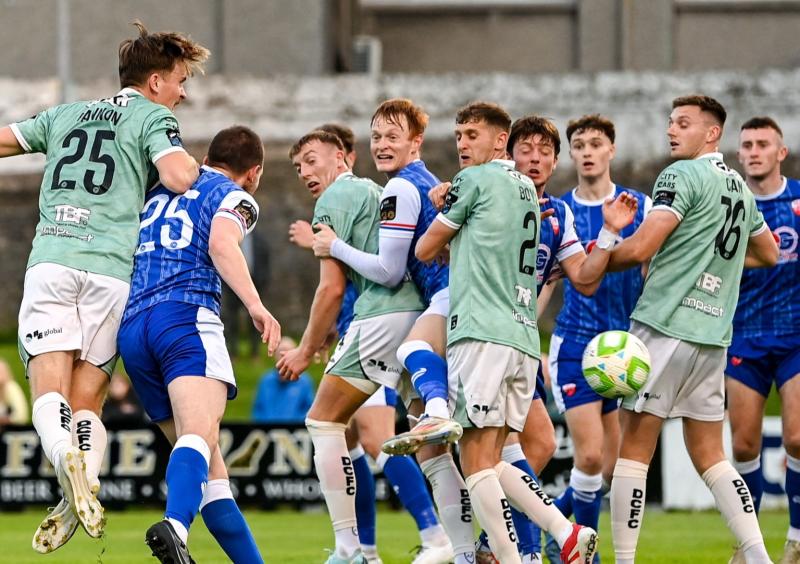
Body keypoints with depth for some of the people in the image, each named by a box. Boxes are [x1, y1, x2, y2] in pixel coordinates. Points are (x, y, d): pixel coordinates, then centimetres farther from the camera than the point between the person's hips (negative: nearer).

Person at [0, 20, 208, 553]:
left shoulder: (66, 114, 23)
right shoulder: (153, 117, 9)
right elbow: (180, 177, -7)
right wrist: (194, 163, 14)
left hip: (50, 263, 2)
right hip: (111, 270, -2)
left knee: (50, 398, -7)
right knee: (87, 404, 4)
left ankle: (67, 457, -38)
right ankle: (84, 490, -20)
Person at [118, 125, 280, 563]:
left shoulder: (158, 193, 30)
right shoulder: (234, 197, 11)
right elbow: (222, 244, -10)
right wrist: (254, 304, -23)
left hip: (131, 326, 7)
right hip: (186, 317, -7)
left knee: (211, 466, 11)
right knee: (200, 434, -26)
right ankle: (174, 527, -53)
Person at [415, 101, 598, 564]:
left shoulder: (475, 180, -1)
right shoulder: (526, 188, 21)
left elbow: (426, 250, 7)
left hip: (482, 331, -8)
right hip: (525, 335, 8)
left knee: (476, 460, -9)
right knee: (491, 460, 10)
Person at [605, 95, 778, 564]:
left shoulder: (682, 175, -8)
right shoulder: (741, 188, 16)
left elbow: (640, 249, -14)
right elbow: (768, 255, 30)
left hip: (666, 327, -8)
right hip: (715, 333, 8)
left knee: (633, 450, -3)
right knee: (710, 455, 12)